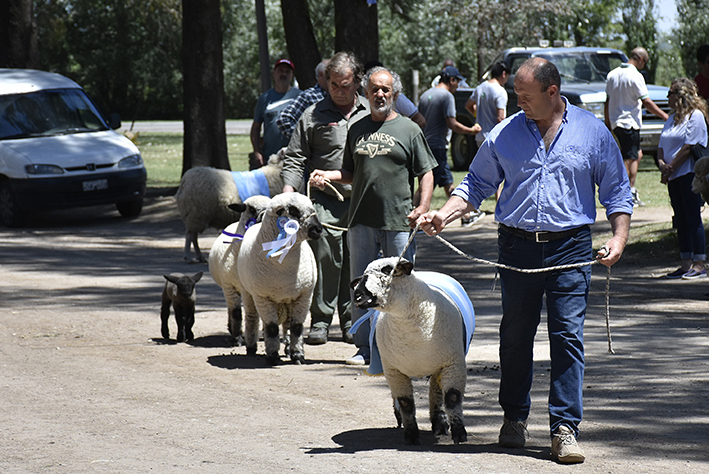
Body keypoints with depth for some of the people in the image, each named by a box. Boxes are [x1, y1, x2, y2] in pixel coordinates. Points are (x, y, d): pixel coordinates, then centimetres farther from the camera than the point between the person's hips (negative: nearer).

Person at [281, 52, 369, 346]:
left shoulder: (370, 115, 11)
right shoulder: (313, 116, 6)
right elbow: (295, 158, 6)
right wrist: (288, 192, -8)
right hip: (326, 202, -2)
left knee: (356, 263, 4)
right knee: (324, 259, -7)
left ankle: (351, 321, 13)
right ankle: (320, 320, 1)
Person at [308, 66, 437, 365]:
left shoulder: (409, 130, 4)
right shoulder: (357, 130, 15)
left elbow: (426, 173, 2)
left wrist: (423, 207, -11)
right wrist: (326, 176, 4)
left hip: (400, 221, -4)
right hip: (362, 220, 4)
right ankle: (365, 348, 12)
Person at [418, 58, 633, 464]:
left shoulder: (593, 133, 2)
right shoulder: (505, 135, 5)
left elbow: (617, 191, 7)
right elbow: (477, 184, 12)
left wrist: (619, 237, -7)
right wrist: (444, 215, -3)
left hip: (570, 248, -2)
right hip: (518, 245, 2)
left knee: (568, 335, -8)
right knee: (516, 336, 9)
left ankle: (565, 428, -8)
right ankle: (515, 417, 25)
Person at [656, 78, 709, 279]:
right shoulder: (672, 119, 18)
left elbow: (689, 147, -15)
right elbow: (662, 146, 17)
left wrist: (670, 168, -13)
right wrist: (661, 163, -3)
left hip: (690, 174, -8)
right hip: (674, 177, 8)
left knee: (693, 218, -8)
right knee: (681, 220, 9)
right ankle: (686, 263, 13)